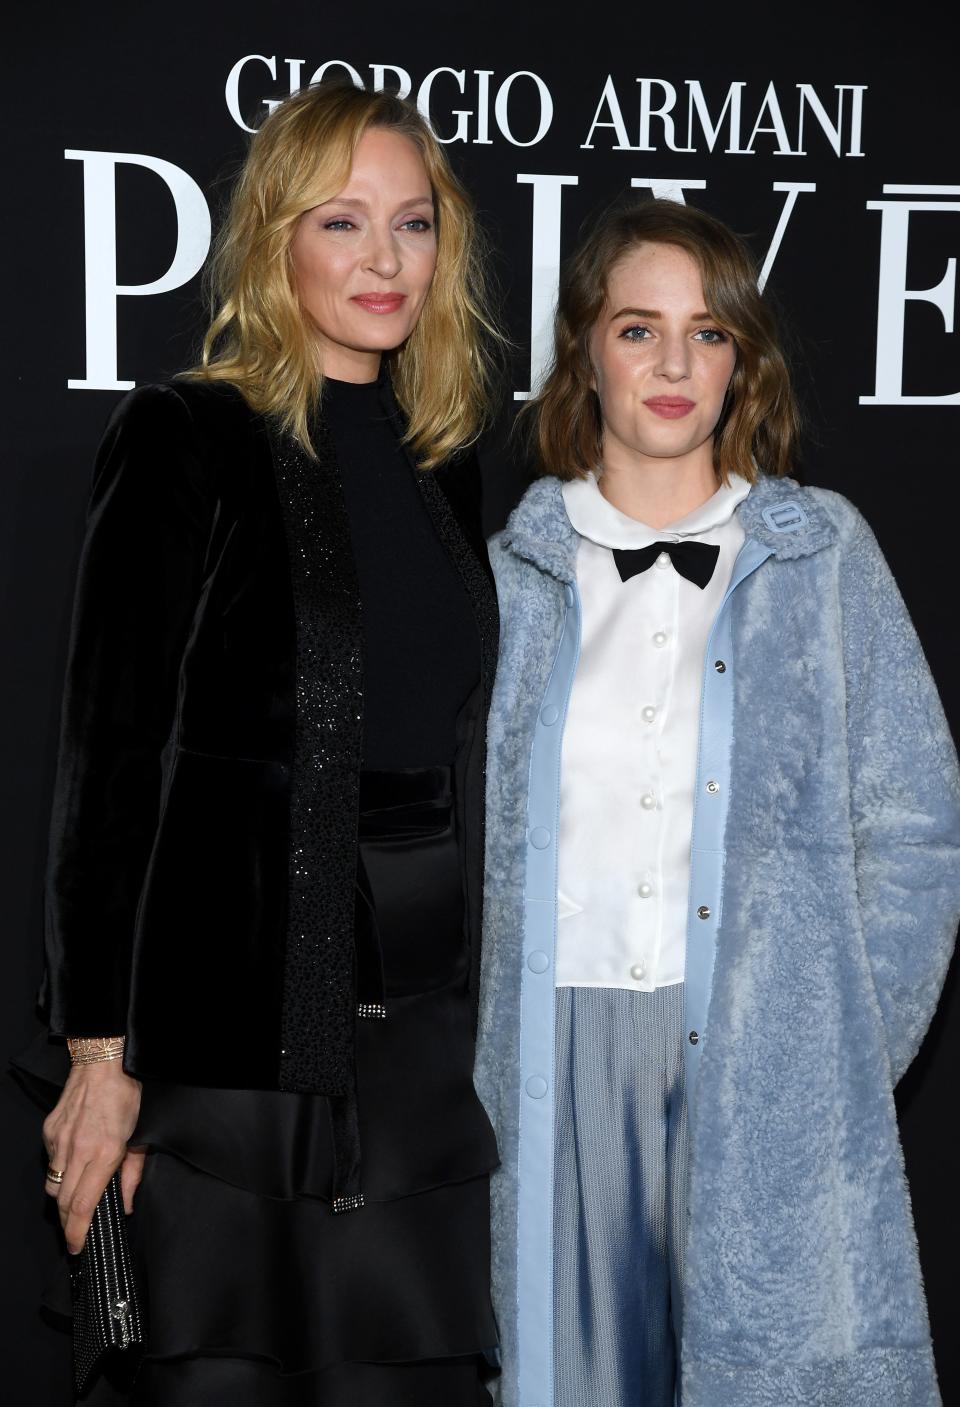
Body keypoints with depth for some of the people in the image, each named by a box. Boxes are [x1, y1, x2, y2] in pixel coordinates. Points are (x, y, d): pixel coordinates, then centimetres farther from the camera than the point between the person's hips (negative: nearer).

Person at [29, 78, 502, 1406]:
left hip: (421, 1024, 6)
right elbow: (111, 751, -9)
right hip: (238, 1020, -5)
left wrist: (475, 1016, 14)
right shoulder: (186, 437, -6)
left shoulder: (443, 464, 13)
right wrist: (101, 1048, -13)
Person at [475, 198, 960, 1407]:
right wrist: (472, 1051, 0)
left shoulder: (823, 554, 5)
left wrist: (845, 1055, -3)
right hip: (559, 1053, 1)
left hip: (764, 1066, -1)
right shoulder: (509, 574, 8)